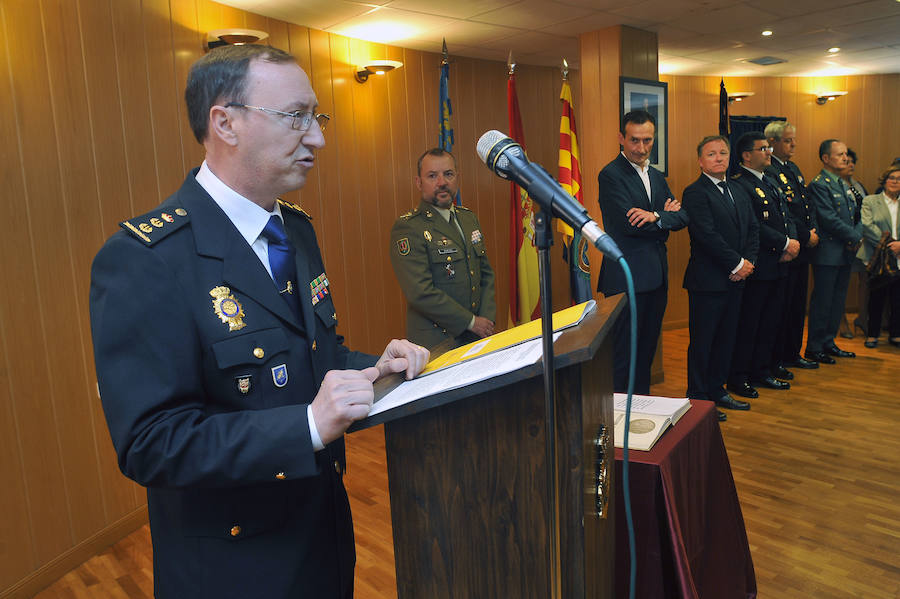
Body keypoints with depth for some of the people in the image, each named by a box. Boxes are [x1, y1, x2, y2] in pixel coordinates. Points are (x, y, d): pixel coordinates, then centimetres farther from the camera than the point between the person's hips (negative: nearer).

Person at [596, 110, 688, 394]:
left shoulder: (657, 176, 16)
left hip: (656, 276, 8)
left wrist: (656, 216, -14)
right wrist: (665, 216, -6)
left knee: (647, 348, 16)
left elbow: (682, 216, 6)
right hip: (627, 277, -8)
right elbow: (628, 224, -20)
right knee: (625, 352, -2)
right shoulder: (611, 175, -10)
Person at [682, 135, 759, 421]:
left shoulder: (738, 191, 16)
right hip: (707, 280, -8)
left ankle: (717, 391, 26)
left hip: (735, 279, 8)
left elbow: (753, 229, 14)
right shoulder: (695, 193, -10)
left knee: (726, 338, 14)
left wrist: (749, 261, -2)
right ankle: (698, 398, 10)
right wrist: (737, 264, -14)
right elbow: (707, 236, -18)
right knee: (702, 341, 1)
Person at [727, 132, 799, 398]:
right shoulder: (738, 184, -13)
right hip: (756, 266, -9)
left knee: (771, 321, 14)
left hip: (778, 266, 9)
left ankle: (762, 370, 26)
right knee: (748, 324, -2)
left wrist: (793, 241, -2)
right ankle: (738, 377, 8)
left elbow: (786, 217, 16)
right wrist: (785, 243, -15)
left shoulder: (771, 183, 19)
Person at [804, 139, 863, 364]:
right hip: (828, 254, -9)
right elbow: (829, 219, -18)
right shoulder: (818, 184, -12)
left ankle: (828, 343, 22)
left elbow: (856, 215, 17)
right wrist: (854, 238, -11)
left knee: (838, 301, 13)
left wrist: (858, 235, -1)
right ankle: (814, 347, 6)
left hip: (845, 253, 9)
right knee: (822, 302, -3)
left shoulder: (843, 185, 17)